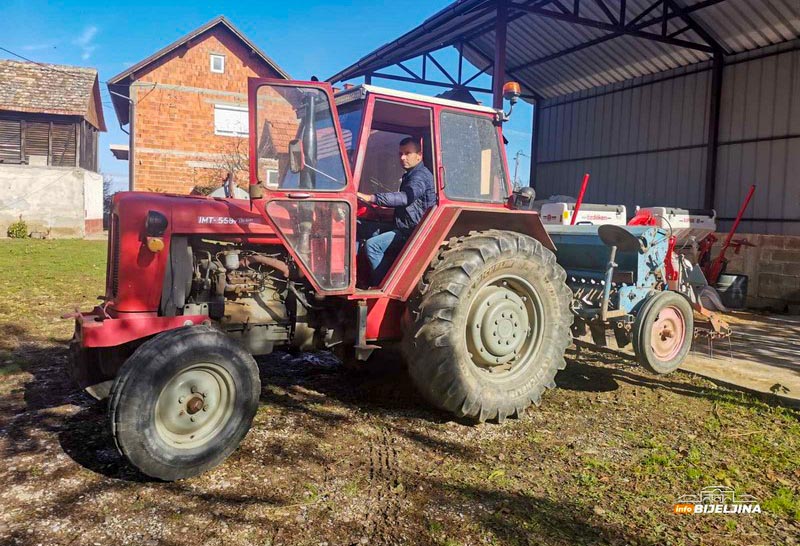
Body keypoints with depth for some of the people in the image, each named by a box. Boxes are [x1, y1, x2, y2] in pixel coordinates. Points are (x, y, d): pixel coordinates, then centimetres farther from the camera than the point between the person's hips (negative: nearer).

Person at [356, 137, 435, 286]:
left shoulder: (420, 175, -16)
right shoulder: (410, 175, 19)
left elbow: (405, 197, -35)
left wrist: (371, 198, -41)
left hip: (413, 232, -11)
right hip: (404, 228, 11)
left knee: (372, 245, -20)